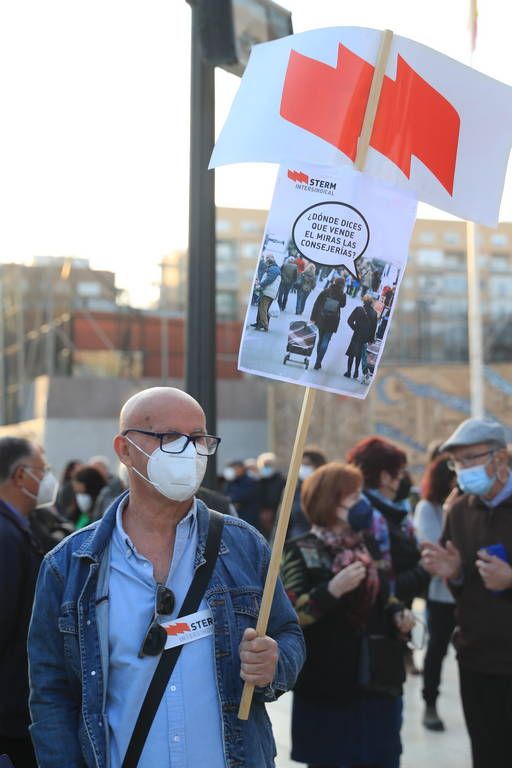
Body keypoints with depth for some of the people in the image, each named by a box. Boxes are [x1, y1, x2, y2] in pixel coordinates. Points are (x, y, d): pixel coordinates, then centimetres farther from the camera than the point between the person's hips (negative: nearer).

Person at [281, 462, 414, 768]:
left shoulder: (368, 545, 10)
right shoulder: (301, 552, -8)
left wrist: (397, 615, 0)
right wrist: (332, 589, -26)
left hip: (378, 680, 5)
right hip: (327, 685, -5)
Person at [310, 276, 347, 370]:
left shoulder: (325, 292, -5)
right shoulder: (342, 296, -11)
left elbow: (316, 304, -4)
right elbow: (343, 305, 11)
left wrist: (313, 318, 1)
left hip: (321, 320, 3)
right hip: (332, 323, -2)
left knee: (320, 340, 18)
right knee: (325, 343, 2)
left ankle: (318, 362, 24)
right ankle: (318, 363, -4)